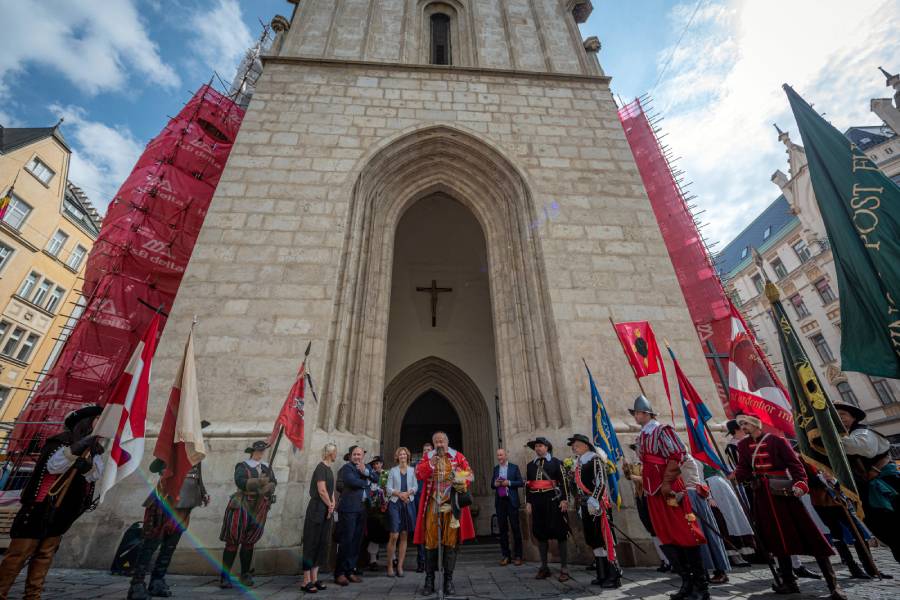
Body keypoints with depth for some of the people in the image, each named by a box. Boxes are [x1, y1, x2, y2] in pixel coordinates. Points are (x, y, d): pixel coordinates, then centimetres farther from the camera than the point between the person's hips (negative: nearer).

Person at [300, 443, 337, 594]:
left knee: (322, 544, 13)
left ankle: (314, 579, 22)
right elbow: (321, 491, -20)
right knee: (312, 544, -1)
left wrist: (332, 504, -1)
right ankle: (306, 582, 8)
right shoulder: (321, 468, -15)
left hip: (326, 511, 9)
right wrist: (330, 505, -7)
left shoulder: (329, 469, 12)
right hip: (317, 509, -9)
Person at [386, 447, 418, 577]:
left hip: (409, 504, 2)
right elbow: (389, 488, 0)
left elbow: (416, 487, 4)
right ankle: (390, 565, 9)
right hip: (395, 503, -2)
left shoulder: (412, 470, 6)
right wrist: (399, 494, -14)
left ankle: (400, 566, 17)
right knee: (394, 536, -6)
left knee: (404, 536, 6)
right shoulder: (393, 470, 4)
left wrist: (408, 492, -14)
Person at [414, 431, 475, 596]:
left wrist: (463, 482, -17)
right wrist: (430, 464, -16)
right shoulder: (427, 457, 8)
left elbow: (469, 474, 3)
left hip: (451, 504, 0)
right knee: (430, 541, 3)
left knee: (451, 541, 3)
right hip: (432, 505, 1)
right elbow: (418, 474, -1)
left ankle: (448, 579, 15)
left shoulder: (458, 456, 4)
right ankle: (429, 579, 16)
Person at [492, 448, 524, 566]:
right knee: (502, 529, 8)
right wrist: (495, 484, -9)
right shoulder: (495, 468, 10)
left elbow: (521, 482, -3)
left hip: (511, 501, -3)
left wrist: (509, 483, -16)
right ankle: (505, 555, 19)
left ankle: (518, 555, 14)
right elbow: (492, 485, 13)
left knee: (516, 528, 3)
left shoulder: (514, 467, 0)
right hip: (499, 501, 3)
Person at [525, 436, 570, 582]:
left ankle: (564, 569, 12)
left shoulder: (556, 462, 1)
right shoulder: (530, 465, 12)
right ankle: (544, 567, 22)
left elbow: (563, 482, -4)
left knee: (560, 533, 1)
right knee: (540, 534, 10)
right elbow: (527, 485, 13)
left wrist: (564, 500, -12)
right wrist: (528, 502, 8)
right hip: (537, 502, 4)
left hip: (554, 500, -4)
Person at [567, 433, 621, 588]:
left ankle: (615, 576, 4)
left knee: (605, 540, -5)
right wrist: (581, 506, 23)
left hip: (597, 506, -9)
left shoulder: (594, 459, -9)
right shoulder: (579, 463, 16)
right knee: (594, 541, 13)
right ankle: (602, 575, 22)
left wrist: (594, 501, -23)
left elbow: (601, 482, -17)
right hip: (586, 507, 9)